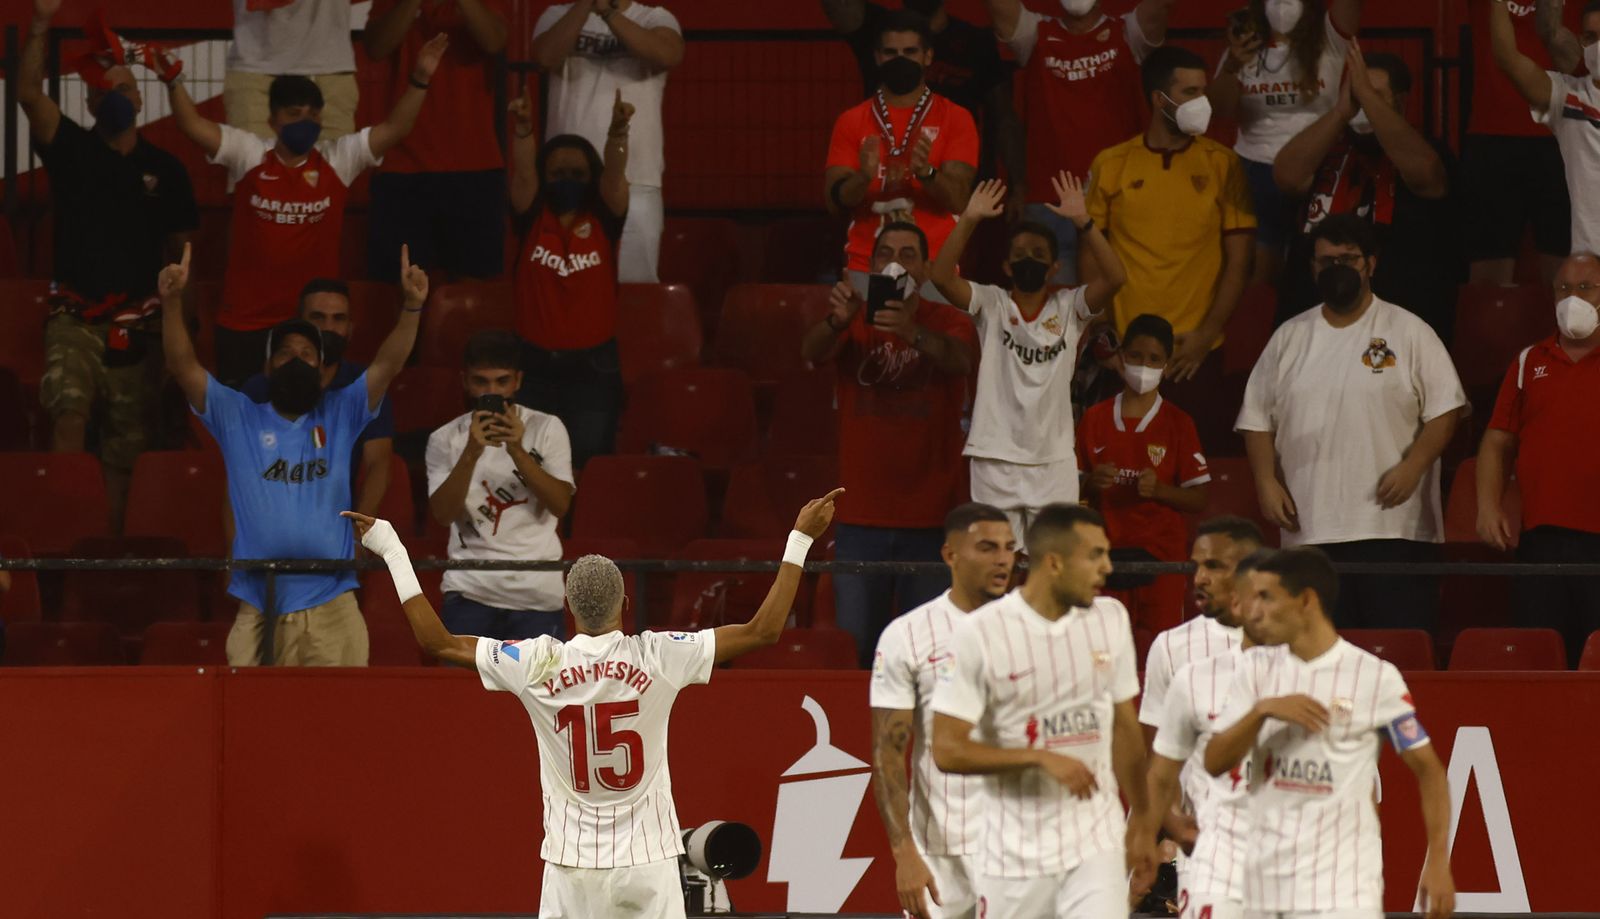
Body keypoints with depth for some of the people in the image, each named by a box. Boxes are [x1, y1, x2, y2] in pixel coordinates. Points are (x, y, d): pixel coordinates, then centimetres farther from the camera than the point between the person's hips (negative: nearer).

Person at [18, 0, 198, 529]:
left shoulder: (164, 169, 8)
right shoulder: (71, 151, 4)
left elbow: (181, 243, 13)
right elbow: (29, 94, -10)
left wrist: (174, 303, 0)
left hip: (137, 323, 2)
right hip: (75, 315, -2)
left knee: (125, 445, 5)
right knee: (69, 410, -24)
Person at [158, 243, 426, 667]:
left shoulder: (340, 416, 14)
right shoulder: (238, 417, 11)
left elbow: (388, 364, 4)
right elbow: (182, 366, 2)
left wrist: (412, 306, -11)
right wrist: (171, 302, -11)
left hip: (330, 605, 0)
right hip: (259, 607, 0)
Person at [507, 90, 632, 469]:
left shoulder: (602, 223, 2)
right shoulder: (532, 221, 2)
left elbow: (614, 176, -14)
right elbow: (523, 175, -14)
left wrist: (618, 132, -33)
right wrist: (524, 129, -33)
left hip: (594, 366, -1)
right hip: (535, 365, 1)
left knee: (588, 462, -4)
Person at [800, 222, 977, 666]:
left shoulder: (948, 323, 4)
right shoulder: (854, 321, 7)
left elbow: (959, 359, -20)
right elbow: (811, 351, -14)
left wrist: (913, 333, -43)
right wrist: (835, 322, -39)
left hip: (931, 518, -1)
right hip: (861, 518, 1)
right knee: (854, 649, -4)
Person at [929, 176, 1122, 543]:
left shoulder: (1070, 307, 5)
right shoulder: (990, 304, 4)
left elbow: (1114, 278, -12)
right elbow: (941, 276, -11)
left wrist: (1082, 222, -20)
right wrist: (969, 220, -21)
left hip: (1053, 461, 0)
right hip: (995, 458, 0)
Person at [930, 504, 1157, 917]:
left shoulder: (1111, 619, 4)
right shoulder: (980, 634, -11)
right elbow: (947, 750, -13)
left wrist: (1140, 825, 15)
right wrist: (1042, 759, -22)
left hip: (1096, 844, 2)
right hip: (1016, 851, -2)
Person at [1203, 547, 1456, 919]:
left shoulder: (1376, 677, -5)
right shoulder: (1255, 668, 7)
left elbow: (1428, 769, 1)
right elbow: (1215, 762, 0)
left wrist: (1438, 863, -7)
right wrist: (1262, 710, -17)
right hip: (1267, 886, 5)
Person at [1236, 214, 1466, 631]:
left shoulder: (1409, 333, 4)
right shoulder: (1288, 338, 15)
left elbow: (1444, 410, 0)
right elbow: (1258, 420, 15)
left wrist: (1412, 467, -13)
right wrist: (1267, 482, 1)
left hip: (1395, 527, -3)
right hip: (1309, 530, 3)